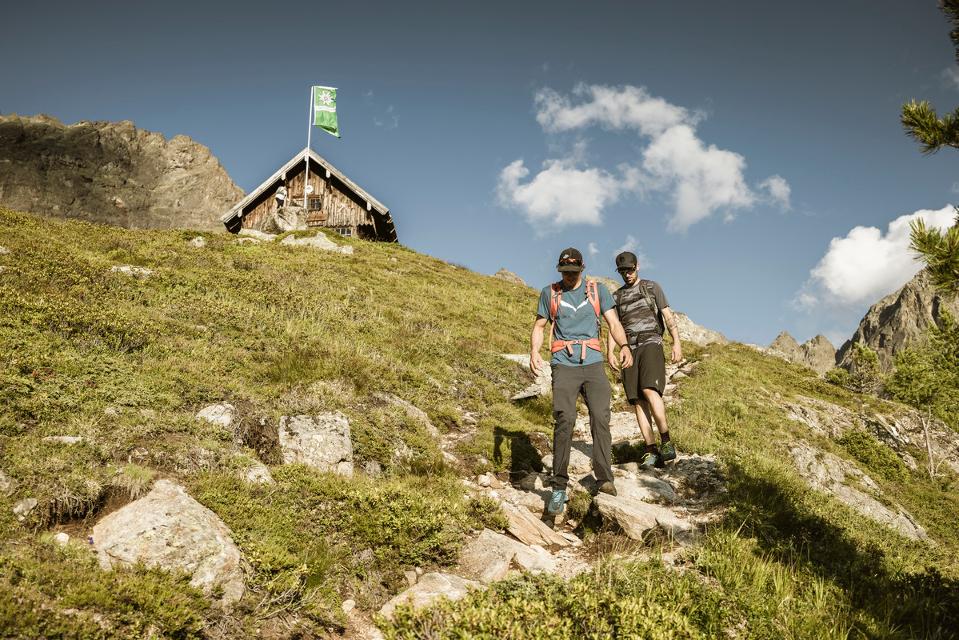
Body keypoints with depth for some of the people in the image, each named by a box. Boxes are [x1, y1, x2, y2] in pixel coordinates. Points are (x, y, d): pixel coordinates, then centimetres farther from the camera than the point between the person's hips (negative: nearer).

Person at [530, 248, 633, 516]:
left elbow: (614, 323, 5)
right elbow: (539, 326, 13)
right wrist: (534, 352, -6)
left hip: (593, 364, 1)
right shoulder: (549, 293, 11)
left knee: (600, 418, -14)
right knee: (564, 421, -15)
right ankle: (559, 488, -11)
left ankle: (604, 479, -9)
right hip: (564, 365, -1)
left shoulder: (598, 290, 10)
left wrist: (624, 346, -15)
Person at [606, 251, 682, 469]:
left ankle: (666, 441, -19)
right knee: (637, 401, -5)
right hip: (629, 349, 4)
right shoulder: (616, 296, 18)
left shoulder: (652, 287, 9)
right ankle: (651, 450, -5)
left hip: (650, 344, -4)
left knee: (649, 390, -24)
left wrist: (677, 342, -10)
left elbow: (668, 316, 3)